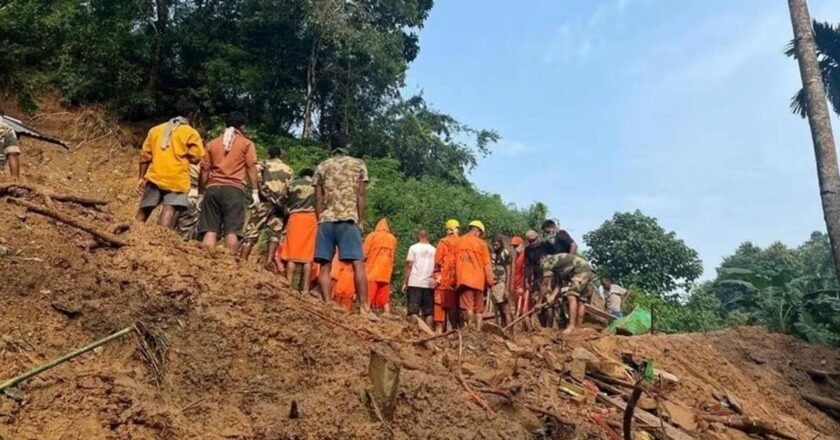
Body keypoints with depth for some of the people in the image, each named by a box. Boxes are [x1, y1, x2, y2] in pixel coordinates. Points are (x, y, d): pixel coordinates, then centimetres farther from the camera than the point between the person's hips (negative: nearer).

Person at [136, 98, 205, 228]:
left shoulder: (156, 129, 17)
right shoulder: (191, 133, 1)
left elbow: (145, 155, 13)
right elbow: (195, 157, -6)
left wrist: (141, 178, 15)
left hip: (154, 176, 5)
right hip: (177, 178, -5)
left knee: (144, 211, 13)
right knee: (169, 210, -14)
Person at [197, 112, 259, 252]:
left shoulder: (212, 143, 18)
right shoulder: (247, 143, 10)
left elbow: (204, 170, 15)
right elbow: (251, 167, 1)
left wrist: (201, 193, 19)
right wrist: (255, 191, 1)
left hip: (213, 188, 3)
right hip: (234, 189, -3)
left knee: (210, 230, 1)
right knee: (232, 231, -6)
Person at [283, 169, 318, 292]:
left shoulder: (292, 184, 14)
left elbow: (286, 204, 15)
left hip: (295, 217, -1)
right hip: (312, 218, 1)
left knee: (292, 255, -1)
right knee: (308, 256, 0)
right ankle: (305, 289, -5)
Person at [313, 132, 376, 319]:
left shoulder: (321, 167, 14)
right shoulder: (358, 164, 9)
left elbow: (318, 198, 11)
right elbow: (361, 195, 4)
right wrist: (361, 221, 9)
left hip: (325, 220, 3)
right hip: (349, 219, -2)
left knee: (325, 265, 3)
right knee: (358, 264, -6)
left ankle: (328, 306, -2)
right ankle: (364, 307, -13)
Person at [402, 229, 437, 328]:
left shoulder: (414, 248, 1)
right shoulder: (434, 250, 8)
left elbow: (409, 266, -3)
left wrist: (404, 283, -1)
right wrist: (434, 279, 12)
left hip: (415, 283, -2)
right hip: (429, 284, 2)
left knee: (413, 311, -1)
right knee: (429, 312, 6)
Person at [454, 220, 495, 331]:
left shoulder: (458, 242, 10)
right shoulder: (481, 243, 2)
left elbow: (453, 262, 12)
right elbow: (487, 265, 0)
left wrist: (455, 280, 18)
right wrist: (490, 281, 6)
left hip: (462, 280, 1)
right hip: (478, 280, -1)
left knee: (467, 307, -6)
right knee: (479, 309, 10)